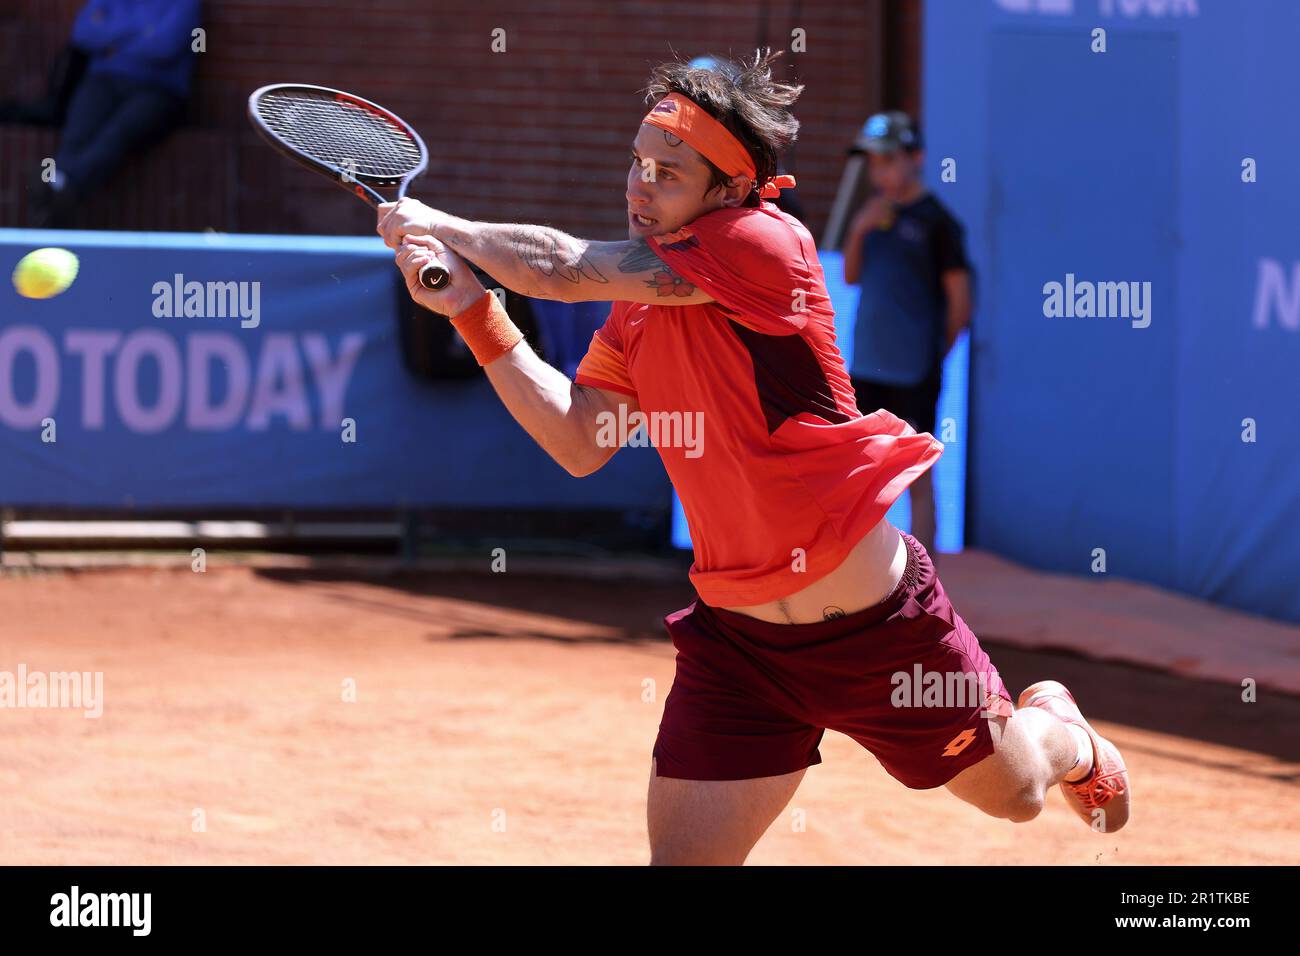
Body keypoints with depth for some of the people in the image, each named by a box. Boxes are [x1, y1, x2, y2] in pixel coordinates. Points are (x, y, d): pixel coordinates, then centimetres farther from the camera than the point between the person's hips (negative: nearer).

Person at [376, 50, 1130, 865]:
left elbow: (565, 270, -23)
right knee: (682, 858, -8)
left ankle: (1058, 729, 53)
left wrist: (437, 225, -8)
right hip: (737, 638, 5)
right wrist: (473, 310, -3)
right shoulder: (640, 303, 3)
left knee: (1015, 794, 18)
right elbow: (579, 443, 3)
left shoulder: (764, 245, -21)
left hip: (878, 626, -5)